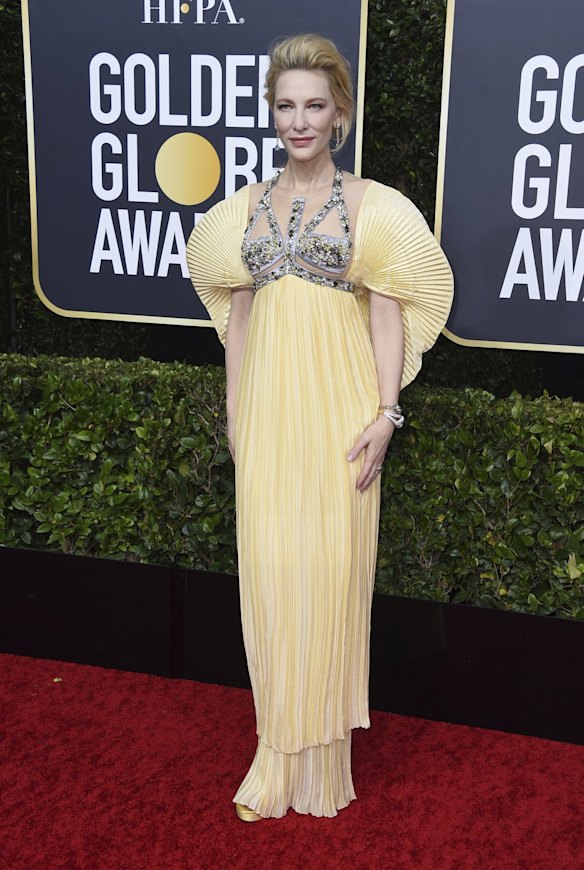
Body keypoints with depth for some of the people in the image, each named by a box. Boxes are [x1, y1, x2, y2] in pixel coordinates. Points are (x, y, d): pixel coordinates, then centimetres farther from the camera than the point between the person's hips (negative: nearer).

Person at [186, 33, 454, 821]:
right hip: (265, 405, 4)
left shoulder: (368, 204, -1)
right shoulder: (249, 205, 10)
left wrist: (385, 412, -11)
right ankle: (283, 747, 21)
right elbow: (237, 311, 13)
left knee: (331, 563, 1)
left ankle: (323, 748, 19)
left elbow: (388, 313, -4)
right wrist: (235, 410, 10)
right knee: (268, 565, 5)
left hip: (336, 404, -3)